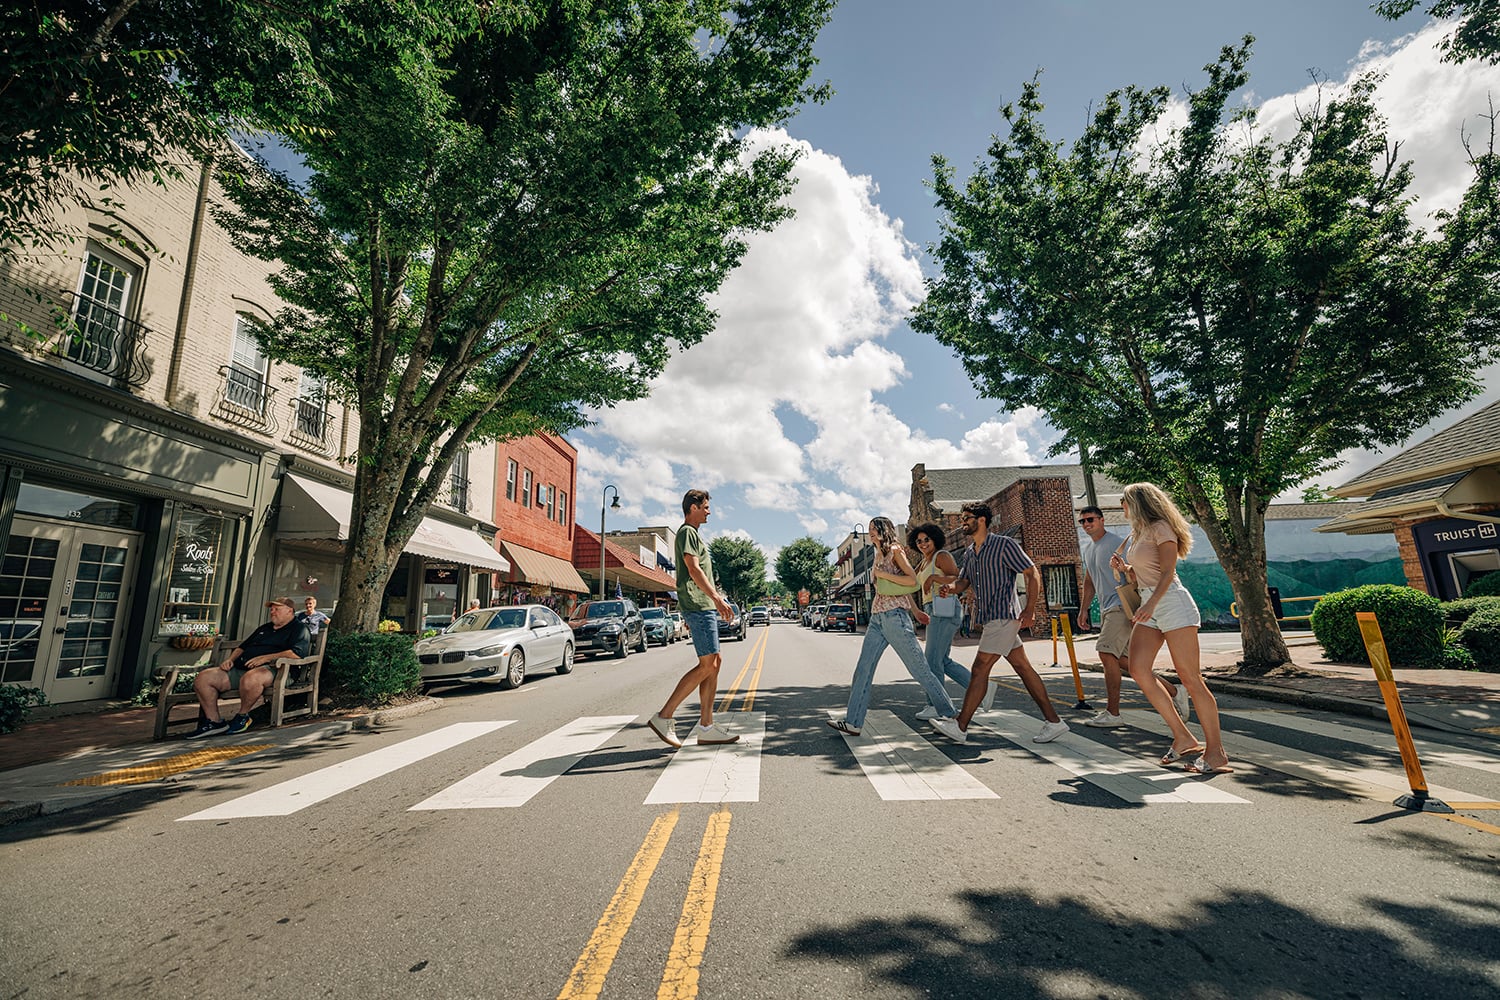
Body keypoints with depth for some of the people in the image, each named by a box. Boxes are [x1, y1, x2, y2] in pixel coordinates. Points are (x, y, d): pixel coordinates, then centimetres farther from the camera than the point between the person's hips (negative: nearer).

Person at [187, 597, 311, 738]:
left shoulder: (299, 629, 4)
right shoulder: (264, 628, 32)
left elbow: (296, 653, -13)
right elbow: (242, 646, 33)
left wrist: (265, 658, -16)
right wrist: (230, 659, 12)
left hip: (269, 669, -8)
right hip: (239, 668, 9)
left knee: (250, 678, -40)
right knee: (203, 678, -7)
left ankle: (243, 716, -12)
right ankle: (214, 722, -5)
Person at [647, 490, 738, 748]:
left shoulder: (693, 534, 25)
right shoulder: (687, 532, -6)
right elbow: (694, 569, -19)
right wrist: (716, 598, -26)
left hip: (704, 607, 10)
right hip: (698, 607, -10)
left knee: (713, 663, 7)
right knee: (707, 665, -11)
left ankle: (706, 726, 9)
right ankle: (664, 717, -6)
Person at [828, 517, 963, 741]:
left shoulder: (895, 551, -3)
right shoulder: (878, 555, 19)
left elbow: (912, 581, -12)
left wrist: (882, 574, -14)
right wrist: (915, 611, 24)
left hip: (894, 615, -8)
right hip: (877, 617, 8)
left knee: (919, 667, -2)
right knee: (863, 668, 2)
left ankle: (948, 714, 12)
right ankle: (852, 722, 4)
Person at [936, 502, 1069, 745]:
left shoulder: (1004, 545, -8)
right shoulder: (969, 552, 15)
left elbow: (1033, 573, -8)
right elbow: (964, 581, 14)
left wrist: (1030, 609, -15)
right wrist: (950, 588, -10)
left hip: (1003, 617, -8)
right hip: (988, 619, 8)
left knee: (979, 669, -8)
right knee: (1023, 668, 11)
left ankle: (960, 727, -4)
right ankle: (1053, 721, 18)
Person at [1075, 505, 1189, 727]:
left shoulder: (1116, 543, -10)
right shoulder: (1087, 548, 16)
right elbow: (1089, 581, 24)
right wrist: (1083, 609, 20)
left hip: (1121, 606, -9)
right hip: (1106, 609, 9)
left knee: (1106, 653, -16)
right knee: (1121, 659, 10)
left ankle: (1112, 713, -10)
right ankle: (1173, 691, 24)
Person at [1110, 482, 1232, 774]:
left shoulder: (1160, 528, -5)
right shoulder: (1138, 534, 21)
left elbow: (1168, 573, -15)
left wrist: (1151, 604, -26)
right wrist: (1124, 568, 7)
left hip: (1172, 603, -8)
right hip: (1150, 607, 8)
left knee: (1190, 678, -8)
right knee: (1138, 670, -5)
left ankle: (1216, 751, 0)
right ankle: (1183, 738, 3)